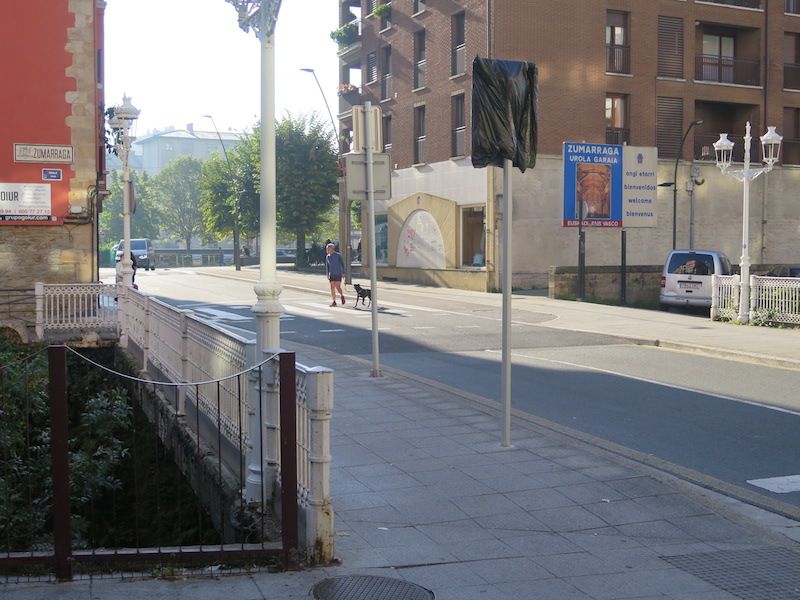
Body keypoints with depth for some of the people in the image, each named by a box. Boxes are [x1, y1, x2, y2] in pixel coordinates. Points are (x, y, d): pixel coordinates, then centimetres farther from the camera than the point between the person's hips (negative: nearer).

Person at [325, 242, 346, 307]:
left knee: (338, 287, -12)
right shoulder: (327, 257, 5)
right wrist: (327, 275, 7)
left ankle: (342, 295, 18)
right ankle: (334, 302, -1)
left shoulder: (338, 255, -8)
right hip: (331, 274, 4)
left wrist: (343, 273, -8)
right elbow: (327, 266, 14)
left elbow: (342, 264, -3)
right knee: (332, 288, -3)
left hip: (338, 274, -4)